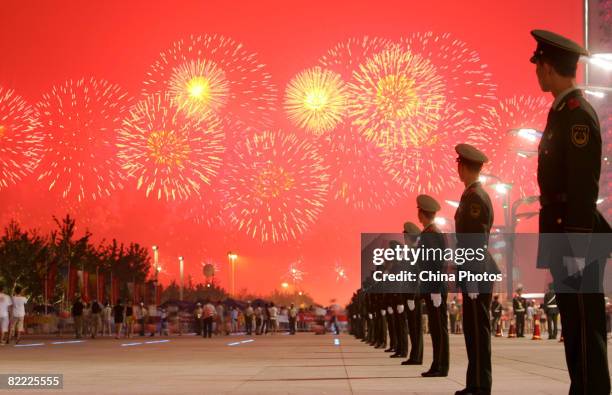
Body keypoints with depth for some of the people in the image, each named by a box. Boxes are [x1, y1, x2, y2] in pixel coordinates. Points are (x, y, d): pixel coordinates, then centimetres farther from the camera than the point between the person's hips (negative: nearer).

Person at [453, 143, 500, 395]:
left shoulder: (475, 197, -13)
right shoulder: (473, 195, 16)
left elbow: (477, 242, -18)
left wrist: (473, 280, -19)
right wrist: (462, 270, 20)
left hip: (477, 273, -10)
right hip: (473, 272, 10)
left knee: (478, 327, -7)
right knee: (473, 327, 11)